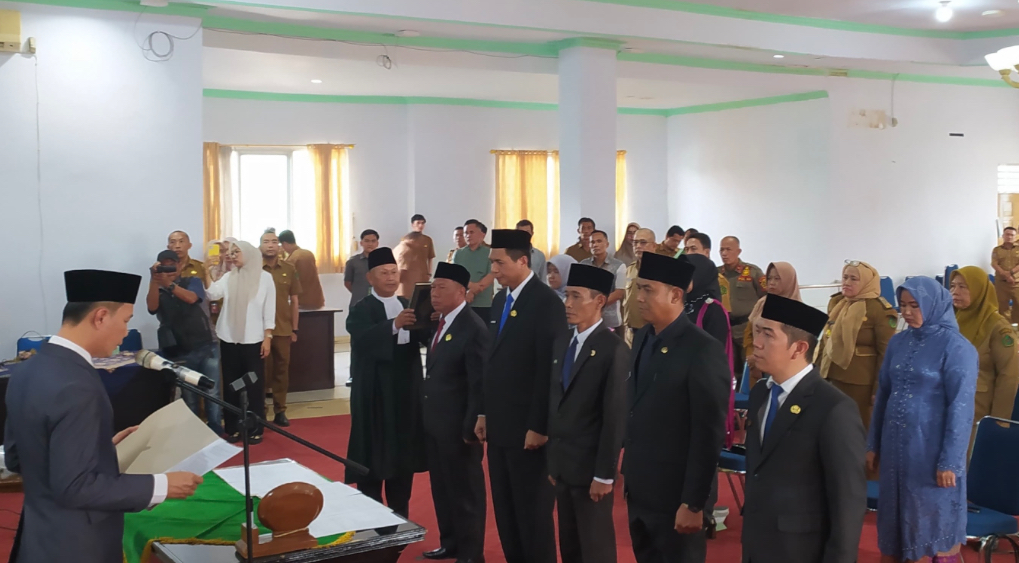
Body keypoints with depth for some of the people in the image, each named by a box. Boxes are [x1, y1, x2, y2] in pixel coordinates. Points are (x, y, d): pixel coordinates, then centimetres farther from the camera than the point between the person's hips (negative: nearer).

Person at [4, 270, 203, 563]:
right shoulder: (75, 386, -26)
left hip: (38, 534, 8)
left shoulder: (27, 369, 1)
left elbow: (15, 458, 11)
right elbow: (74, 487, -27)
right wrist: (160, 486, -20)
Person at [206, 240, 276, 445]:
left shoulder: (264, 277, -1)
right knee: (231, 384, 7)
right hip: (229, 339, 3)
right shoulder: (228, 277, 7)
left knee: (254, 384, 2)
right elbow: (213, 293, -8)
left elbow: (269, 309, -2)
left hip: (253, 339, -3)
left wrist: (267, 337, -5)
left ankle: (255, 429, 10)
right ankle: (232, 428, 15)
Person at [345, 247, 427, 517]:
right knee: (374, 454, 0)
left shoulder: (409, 306, 12)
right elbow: (362, 340, -25)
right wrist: (394, 325, -39)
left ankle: (400, 515, 22)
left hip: (406, 389, 5)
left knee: (404, 451, 11)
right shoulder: (361, 310, -5)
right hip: (375, 391, -5)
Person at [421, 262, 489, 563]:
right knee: (442, 487, 19)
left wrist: (470, 428, -19)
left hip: (458, 426, -9)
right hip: (435, 422, 9)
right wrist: (426, 415, 10)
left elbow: (480, 385, -19)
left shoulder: (474, 328, -19)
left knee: (465, 491, 6)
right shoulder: (440, 322, 8)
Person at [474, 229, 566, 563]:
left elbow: (549, 369, -17)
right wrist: (484, 412, 13)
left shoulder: (546, 302, -14)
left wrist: (539, 426, -18)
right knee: (505, 509, 14)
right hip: (499, 423, 8)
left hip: (527, 426, -8)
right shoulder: (499, 301, 12)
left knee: (533, 510, 3)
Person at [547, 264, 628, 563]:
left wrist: (604, 474, -16)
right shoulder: (562, 341, 8)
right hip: (562, 463, 7)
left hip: (590, 467, -7)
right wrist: (552, 459, 10)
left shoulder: (614, 349, -15)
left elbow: (615, 416, -16)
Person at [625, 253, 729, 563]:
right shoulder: (642, 339, 6)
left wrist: (693, 503, -18)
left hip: (675, 493, -7)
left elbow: (709, 436, -19)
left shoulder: (704, 351, -19)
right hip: (638, 488, 7)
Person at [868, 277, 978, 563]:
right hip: (895, 446, 6)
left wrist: (950, 461, -15)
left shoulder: (955, 346, -11)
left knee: (938, 527, 2)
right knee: (893, 522, 12)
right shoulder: (898, 342, 6)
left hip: (932, 449, -5)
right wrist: (873, 444, 12)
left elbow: (961, 407, -13)